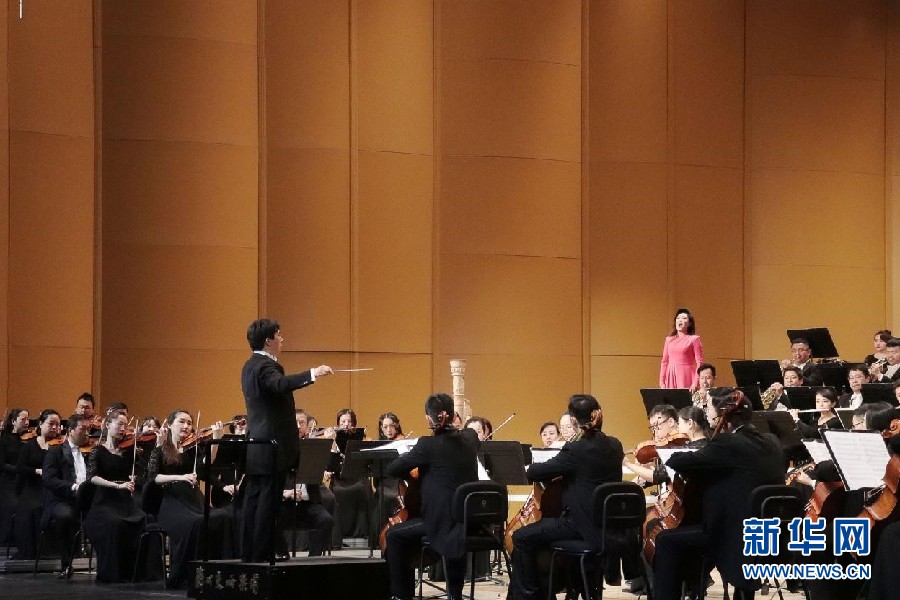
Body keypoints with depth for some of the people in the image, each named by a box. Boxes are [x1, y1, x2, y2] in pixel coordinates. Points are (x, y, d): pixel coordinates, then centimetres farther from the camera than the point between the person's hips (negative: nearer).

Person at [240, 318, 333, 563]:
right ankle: (262, 555, -7)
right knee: (268, 501, -8)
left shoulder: (251, 366, 16)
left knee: (255, 501, 11)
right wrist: (312, 374, -46)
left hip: (256, 448, 10)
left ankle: (249, 552, 14)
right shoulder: (264, 366, -16)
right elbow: (281, 384, -38)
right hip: (272, 448, -10)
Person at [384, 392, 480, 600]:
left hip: (443, 522, -6)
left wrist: (412, 464, 11)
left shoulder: (429, 445, -14)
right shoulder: (470, 438, 3)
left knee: (394, 535, 12)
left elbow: (393, 469, -8)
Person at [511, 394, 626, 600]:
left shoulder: (576, 450, -19)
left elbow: (535, 473, -14)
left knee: (522, 538, -1)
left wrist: (531, 467, 9)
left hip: (584, 526, -9)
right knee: (541, 529, 28)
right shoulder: (614, 446, 4)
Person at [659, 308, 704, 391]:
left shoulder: (694, 339, 2)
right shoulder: (669, 340, 14)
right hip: (671, 377, 4)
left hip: (686, 377, -4)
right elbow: (664, 362, 14)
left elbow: (699, 363, -3)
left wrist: (695, 383, -13)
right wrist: (662, 382, 6)